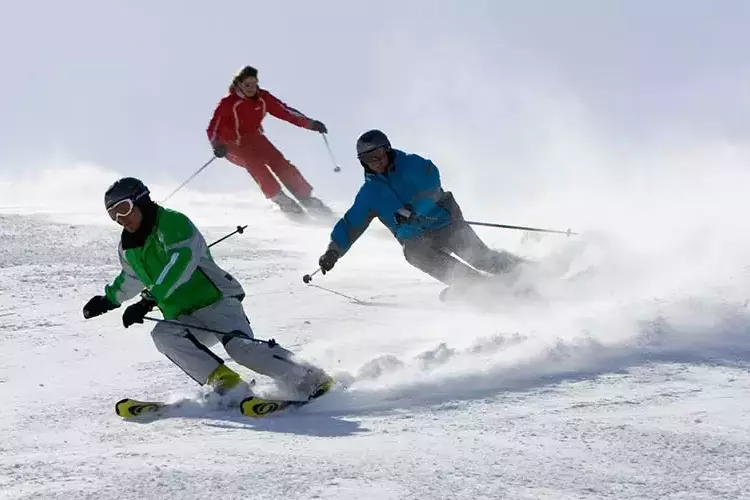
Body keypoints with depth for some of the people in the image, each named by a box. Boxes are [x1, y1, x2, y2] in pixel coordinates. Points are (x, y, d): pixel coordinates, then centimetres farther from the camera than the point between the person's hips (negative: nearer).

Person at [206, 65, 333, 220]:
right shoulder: (228, 103, -22)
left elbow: (284, 111, -7)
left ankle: (306, 199, -8)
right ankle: (281, 199, -23)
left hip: (255, 139, 4)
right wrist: (218, 146, -45)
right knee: (256, 165, -29)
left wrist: (310, 123, -16)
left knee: (280, 163, -13)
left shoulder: (262, 98, -9)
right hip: (234, 145, -4)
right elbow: (213, 128, -25)